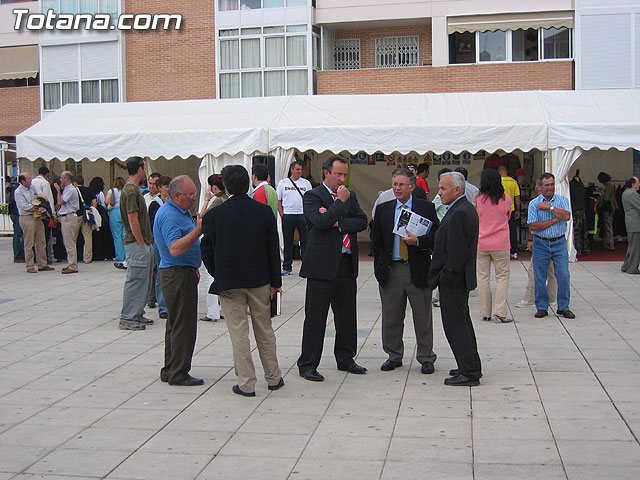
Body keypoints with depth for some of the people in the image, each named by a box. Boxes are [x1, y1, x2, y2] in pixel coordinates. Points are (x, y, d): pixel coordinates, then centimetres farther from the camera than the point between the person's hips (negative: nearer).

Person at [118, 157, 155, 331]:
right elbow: (133, 220, -19)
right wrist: (141, 243, -17)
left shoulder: (134, 189, 16)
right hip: (136, 244, -10)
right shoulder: (131, 191, -16)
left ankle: (137, 314, 22)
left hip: (143, 243, 10)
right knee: (135, 281, -5)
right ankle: (128, 319, 0)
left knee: (144, 281, 14)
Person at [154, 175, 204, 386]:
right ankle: (178, 373, 0)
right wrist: (198, 230, -36)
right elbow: (175, 249, -31)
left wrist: (193, 268, 27)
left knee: (176, 324, 15)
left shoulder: (180, 211, 14)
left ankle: (170, 371, 23)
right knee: (183, 325, -6)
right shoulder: (169, 216, -20)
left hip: (183, 272, 11)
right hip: (178, 275, -11)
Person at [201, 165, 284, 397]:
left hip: (229, 282, -2)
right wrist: (275, 281, 6)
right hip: (259, 281, 2)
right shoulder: (264, 211, -3)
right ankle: (273, 378, 25)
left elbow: (206, 250, -2)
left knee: (238, 333, 4)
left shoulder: (214, 215, -7)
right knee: (265, 330, 14)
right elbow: (273, 249, 0)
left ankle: (246, 383, 8)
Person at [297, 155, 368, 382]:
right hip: (322, 265, -6)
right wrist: (340, 202, -14)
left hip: (347, 264, 6)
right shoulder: (313, 196, -4)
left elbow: (362, 221, 2)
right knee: (315, 317, -1)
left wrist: (338, 223, -10)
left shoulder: (350, 196, 14)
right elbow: (321, 222, -20)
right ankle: (307, 364, 8)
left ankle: (345, 359, 27)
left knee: (347, 315, 14)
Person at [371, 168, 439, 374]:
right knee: (391, 318, 9)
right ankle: (394, 356, 24)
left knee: (423, 318, 6)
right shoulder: (383, 209, 8)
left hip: (418, 270, -2)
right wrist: (379, 267, 4)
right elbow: (376, 240, 10)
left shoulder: (427, 208, 1)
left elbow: (436, 235, -2)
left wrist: (418, 241, -20)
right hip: (391, 270, 2)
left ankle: (426, 358, 18)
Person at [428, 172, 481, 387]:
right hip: (459, 278, 11)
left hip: (452, 280, -11)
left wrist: (445, 277, -17)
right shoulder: (466, 209, 13)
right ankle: (472, 367, 29)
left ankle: (469, 373, 2)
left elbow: (457, 252, -24)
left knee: (456, 325, -4)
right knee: (462, 322, 18)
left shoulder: (459, 214, -20)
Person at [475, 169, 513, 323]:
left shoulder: (478, 198, -5)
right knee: (502, 276, 6)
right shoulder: (506, 199, -3)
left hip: (481, 244, 0)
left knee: (483, 277, 8)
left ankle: (485, 313, 11)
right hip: (500, 244, 0)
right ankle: (499, 312, -5)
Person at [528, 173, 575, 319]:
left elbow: (567, 216, -13)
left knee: (563, 276, -4)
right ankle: (542, 307, 14)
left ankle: (563, 307, 9)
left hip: (559, 243, 1)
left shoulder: (563, 200, 5)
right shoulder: (534, 203, 1)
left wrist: (549, 207, -14)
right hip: (540, 244, 0)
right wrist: (554, 220, -11)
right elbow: (533, 226, -10)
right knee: (540, 277, 2)